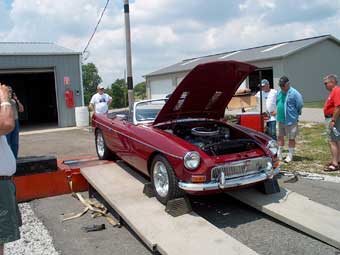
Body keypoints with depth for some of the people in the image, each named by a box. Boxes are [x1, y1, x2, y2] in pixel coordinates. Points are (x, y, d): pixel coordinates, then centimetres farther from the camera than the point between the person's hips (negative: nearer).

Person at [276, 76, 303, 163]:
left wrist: (295, 114, 1)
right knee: (280, 137, 15)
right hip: (280, 119, 7)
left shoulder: (294, 93, -14)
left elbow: (300, 105, -11)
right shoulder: (279, 93, 8)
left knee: (291, 138, 4)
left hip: (291, 120, -7)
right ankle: (279, 154, 27)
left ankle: (290, 155, 15)